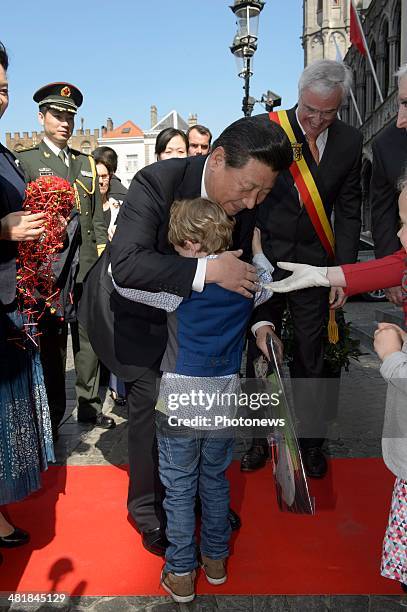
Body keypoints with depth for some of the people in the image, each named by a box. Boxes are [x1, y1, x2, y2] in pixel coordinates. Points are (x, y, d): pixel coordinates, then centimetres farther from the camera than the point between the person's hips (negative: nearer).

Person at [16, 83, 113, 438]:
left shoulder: (86, 163, 17)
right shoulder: (25, 161, 4)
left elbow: (97, 216, 15)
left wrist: (103, 256, 6)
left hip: (88, 266, 4)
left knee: (89, 337, 7)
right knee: (51, 342, 4)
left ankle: (89, 405, 21)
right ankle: (53, 415, 15)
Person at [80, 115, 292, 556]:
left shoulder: (245, 203, -13)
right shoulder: (156, 182, -32)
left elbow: (245, 267, 0)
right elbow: (126, 264, -42)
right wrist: (208, 270, -47)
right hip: (130, 309, -5)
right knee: (153, 397, -12)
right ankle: (148, 509, 13)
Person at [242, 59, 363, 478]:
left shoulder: (350, 142, 2)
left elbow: (348, 212, 5)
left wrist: (343, 272, 0)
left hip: (314, 263, 2)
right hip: (264, 259, -2)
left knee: (310, 356, 10)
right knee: (259, 348, 8)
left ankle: (310, 440, 28)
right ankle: (259, 436, 26)